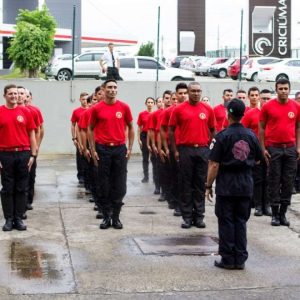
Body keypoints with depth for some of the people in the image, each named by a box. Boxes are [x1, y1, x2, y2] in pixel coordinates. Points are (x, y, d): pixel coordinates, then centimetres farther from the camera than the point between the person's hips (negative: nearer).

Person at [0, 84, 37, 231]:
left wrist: (33, 155, 2)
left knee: (22, 188, 6)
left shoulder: (25, 112, 4)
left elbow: (32, 134, 7)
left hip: (23, 154, 2)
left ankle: (19, 218, 13)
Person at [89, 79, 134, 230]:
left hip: (120, 149, 1)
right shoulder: (96, 108, 0)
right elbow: (91, 129, 6)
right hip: (103, 149, -1)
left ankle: (116, 217, 12)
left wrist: (130, 148, 4)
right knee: (104, 185, 4)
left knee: (119, 185, 3)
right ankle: (106, 217, 12)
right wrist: (93, 150, 0)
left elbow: (130, 128, 10)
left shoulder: (124, 107, 2)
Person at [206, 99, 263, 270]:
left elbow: (214, 165, -13)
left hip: (226, 185, -4)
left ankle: (228, 259, 9)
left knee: (226, 222, 5)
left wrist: (209, 186, -5)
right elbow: (258, 160, 12)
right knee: (241, 221, 11)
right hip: (246, 185, 4)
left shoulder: (222, 136, -12)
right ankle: (240, 259, 13)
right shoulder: (251, 135, 1)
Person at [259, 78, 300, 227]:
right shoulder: (268, 106, -2)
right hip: (273, 148, -2)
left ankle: (283, 213, 12)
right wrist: (263, 148, -2)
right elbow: (261, 128, 3)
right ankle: (275, 214, 9)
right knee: (274, 181, 3)